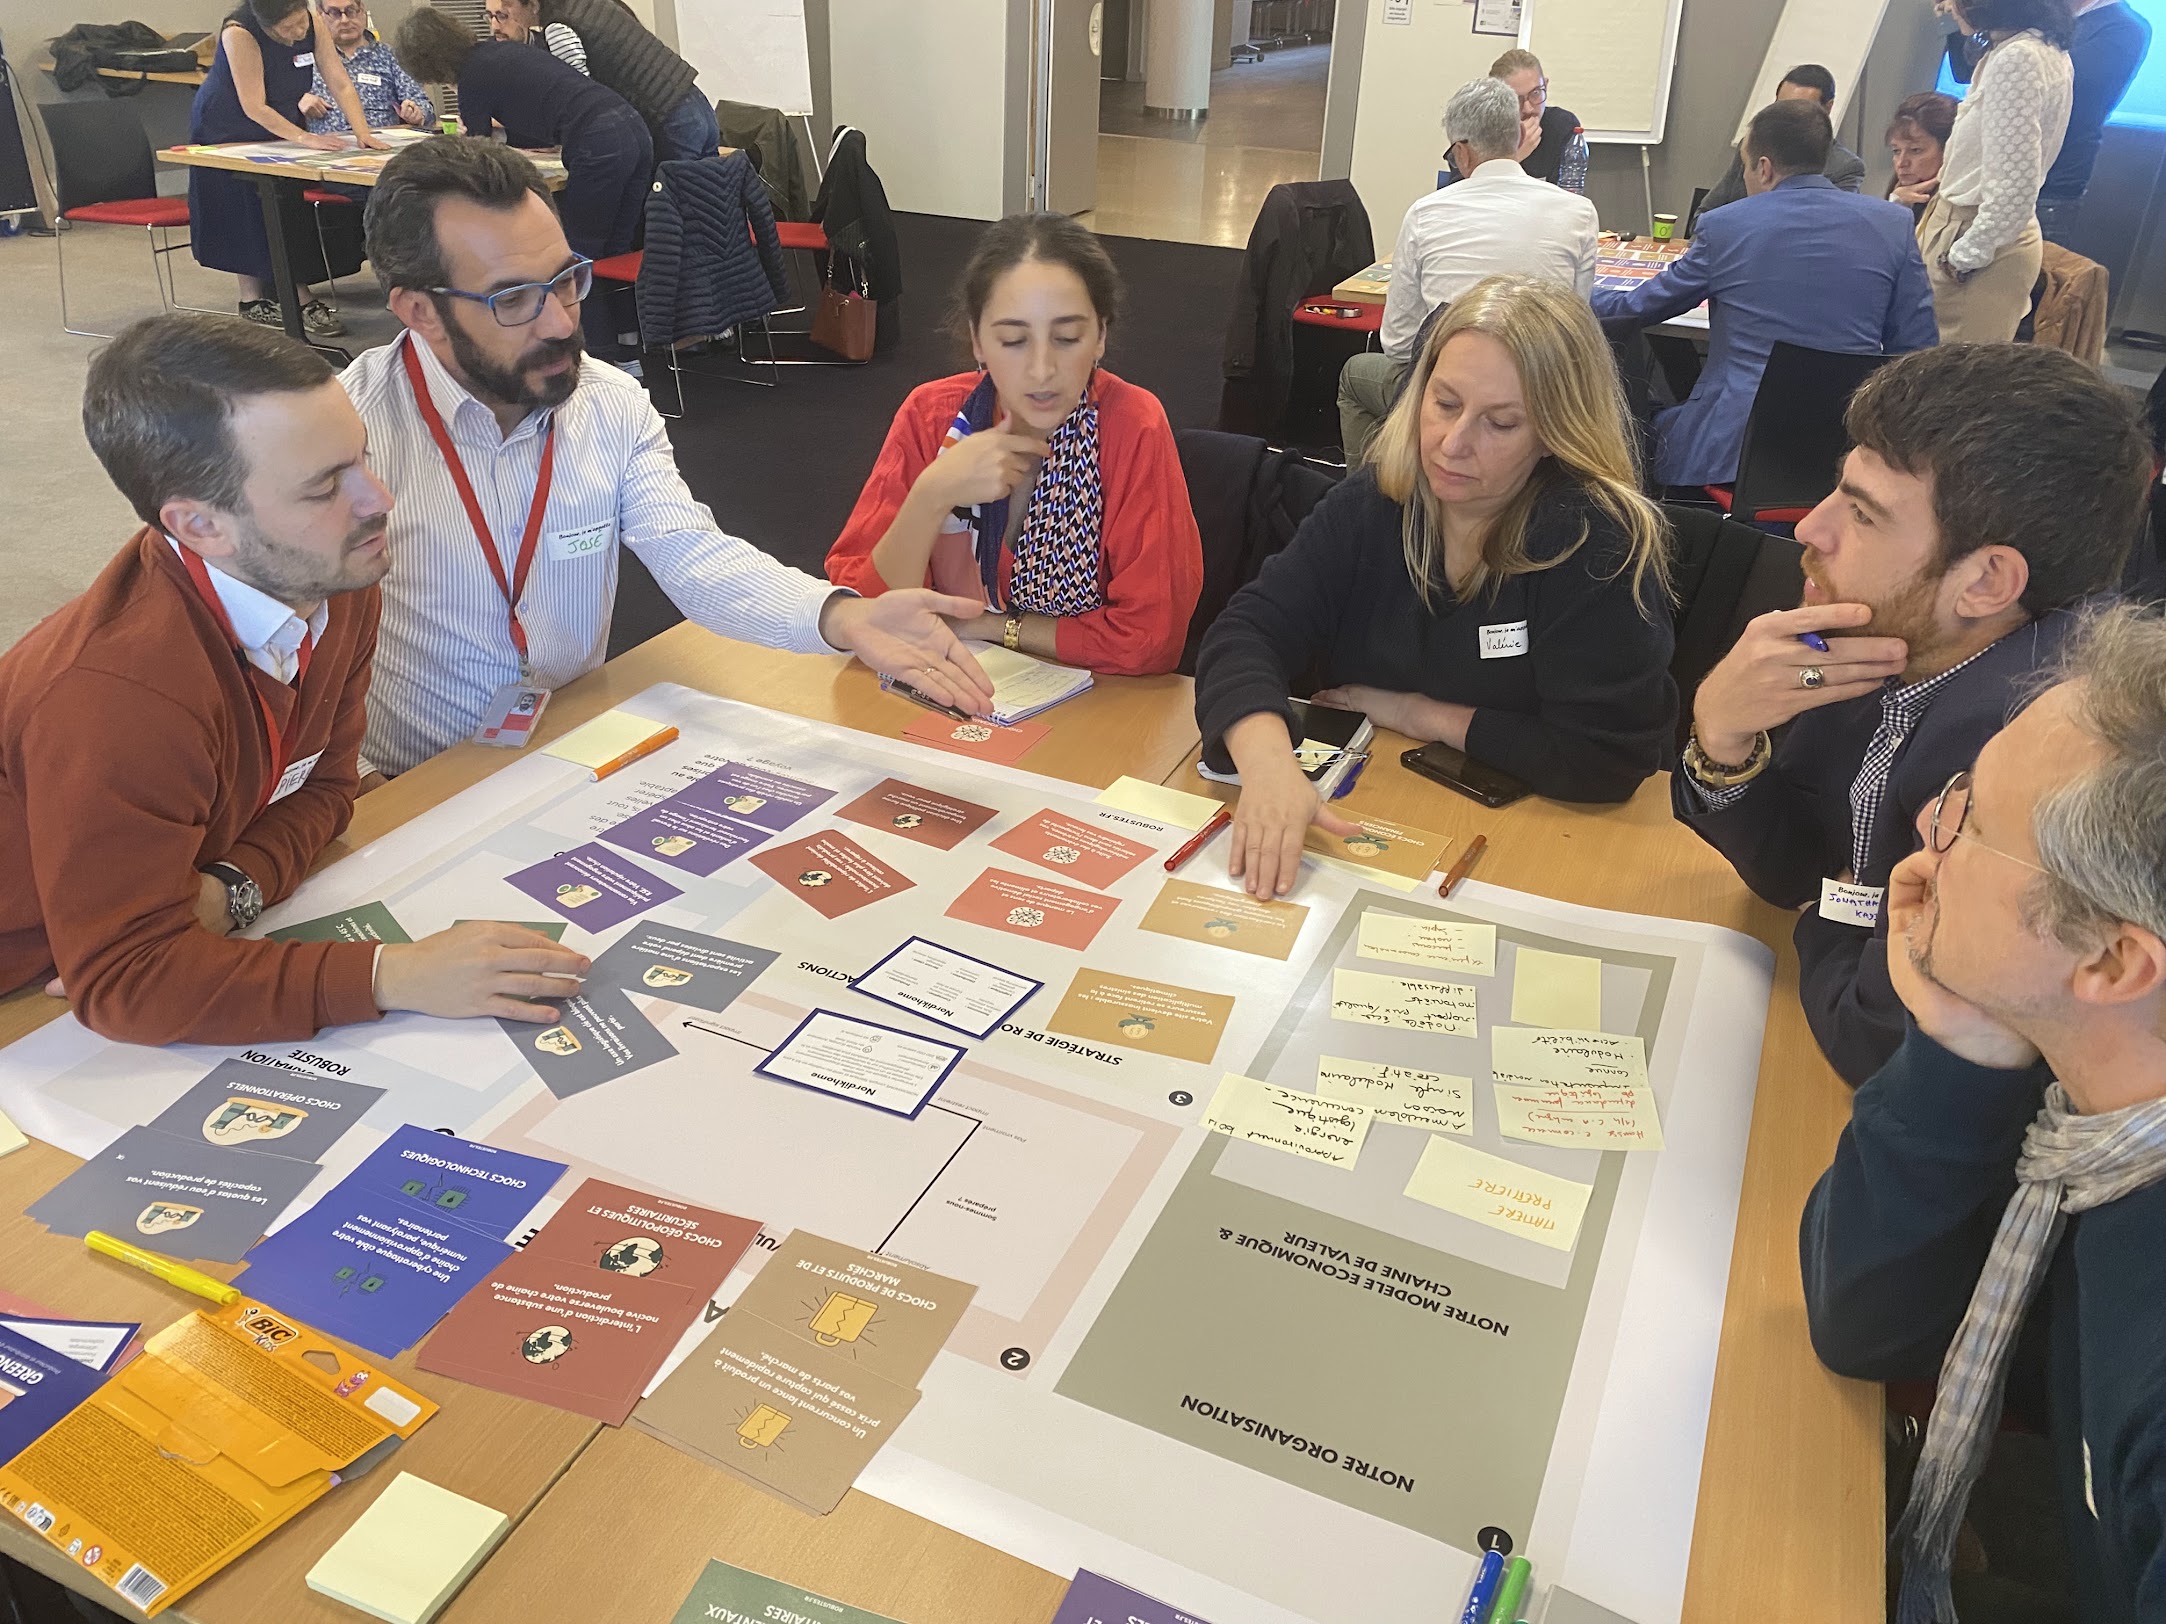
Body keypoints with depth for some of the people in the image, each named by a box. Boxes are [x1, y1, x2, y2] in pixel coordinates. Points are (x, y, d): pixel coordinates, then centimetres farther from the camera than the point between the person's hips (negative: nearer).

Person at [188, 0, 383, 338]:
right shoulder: (239, 34, -30)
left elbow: (340, 84, -17)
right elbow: (254, 107, -31)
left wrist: (362, 132, -31)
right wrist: (305, 138, -38)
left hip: (280, 127, 5)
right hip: (227, 132, -5)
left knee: (290, 212, 0)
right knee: (249, 217, -4)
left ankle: (300, 299, 0)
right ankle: (252, 300, 4)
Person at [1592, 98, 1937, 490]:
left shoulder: (1723, 227, -2)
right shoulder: (1895, 223, 4)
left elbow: (1637, 308, 11)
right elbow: (1917, 348, 5)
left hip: (1735, 452, -3)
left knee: (1658, 424, 23)